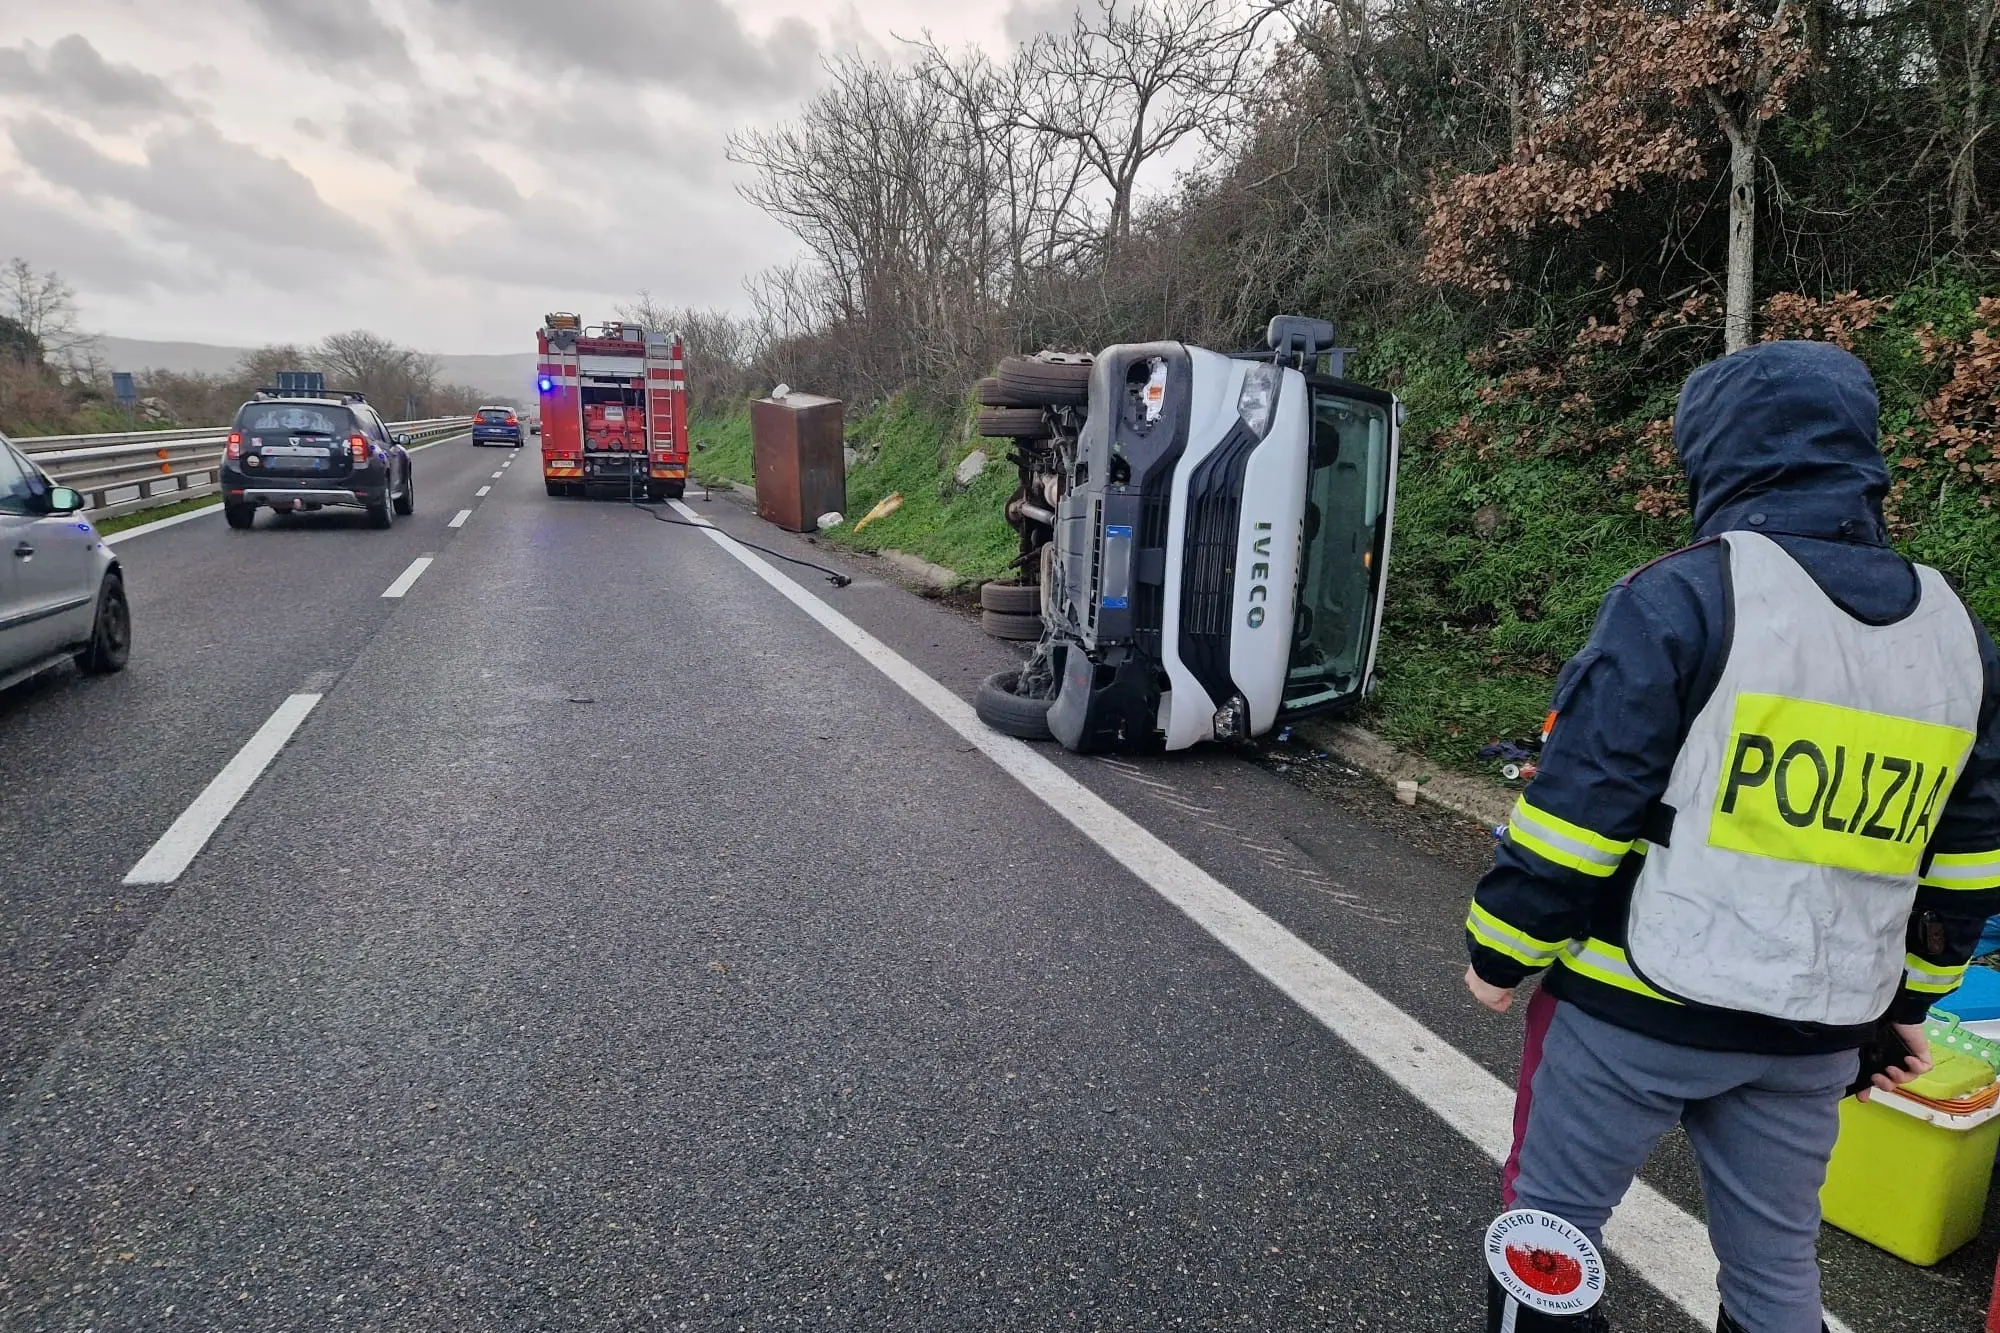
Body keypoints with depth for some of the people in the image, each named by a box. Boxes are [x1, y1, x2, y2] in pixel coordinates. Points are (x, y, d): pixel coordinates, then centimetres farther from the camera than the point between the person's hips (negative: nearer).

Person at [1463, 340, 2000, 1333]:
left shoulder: (1685, 597, -14)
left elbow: (1579, 802, -16)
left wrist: (1500, 952, -5)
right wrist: (1906, 999, 25)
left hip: (1640, 1006, -6)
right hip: (1817, 1033, 7)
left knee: (1551, 1219, 11)